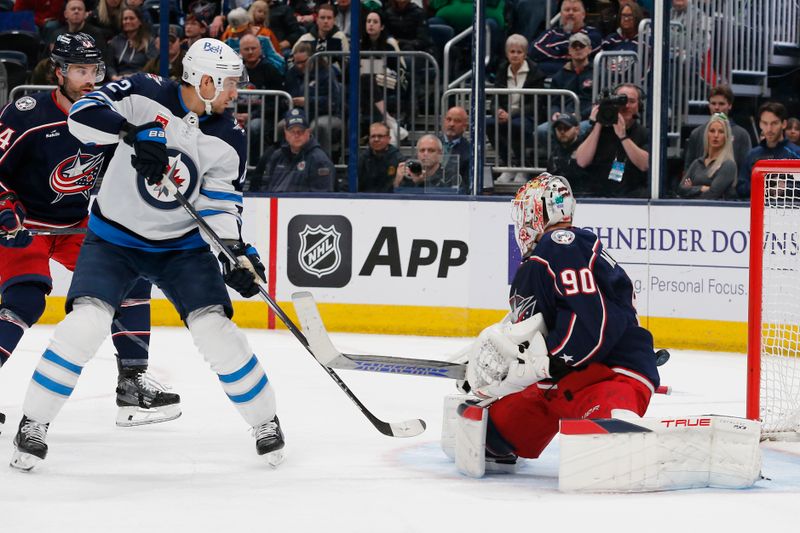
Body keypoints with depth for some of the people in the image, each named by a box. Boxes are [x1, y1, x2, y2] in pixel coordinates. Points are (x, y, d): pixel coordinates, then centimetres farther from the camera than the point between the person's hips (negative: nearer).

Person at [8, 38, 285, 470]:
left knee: (215, 329, -12)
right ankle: (33, 423, -5)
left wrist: (237, 254, -23)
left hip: (182, 245, 2)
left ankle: (264, 422, 6)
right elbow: (83, 113, -25)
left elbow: (220, 205, -7)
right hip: (113, 238, -2)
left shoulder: (228, 140, -7)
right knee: (85, 323, -19)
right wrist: (134, 134, -40)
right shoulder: (144, 94, -15)